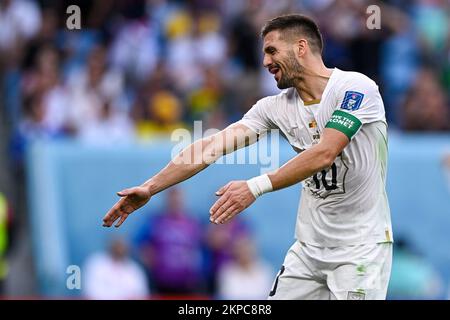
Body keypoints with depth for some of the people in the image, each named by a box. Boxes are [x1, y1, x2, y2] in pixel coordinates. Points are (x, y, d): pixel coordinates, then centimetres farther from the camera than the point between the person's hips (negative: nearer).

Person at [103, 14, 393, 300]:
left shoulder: (356, 87, -14)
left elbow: (324, 154, -25)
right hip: (309, 246, 6)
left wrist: (256, 187, -31)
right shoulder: (274, 107, 4)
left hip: (361, 246, -6)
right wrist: (150, 188, -6)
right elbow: (213, 146, 0)